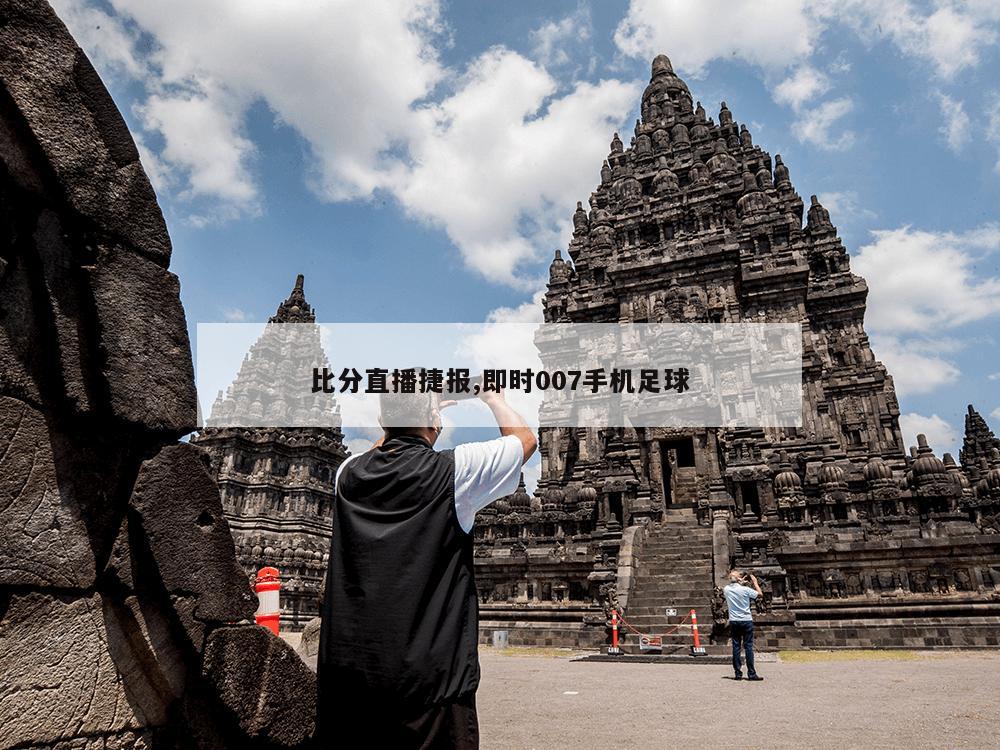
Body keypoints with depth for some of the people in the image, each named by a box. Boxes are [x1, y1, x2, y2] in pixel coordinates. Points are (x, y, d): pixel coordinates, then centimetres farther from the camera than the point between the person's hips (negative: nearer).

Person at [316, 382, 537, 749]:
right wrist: (493, 397, 19)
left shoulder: (349, 473, 0)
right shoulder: (453, 471, -13)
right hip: (427, 679, -5)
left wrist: (410, 416, 28)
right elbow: (525, 438, 4)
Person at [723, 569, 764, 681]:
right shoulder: (745, 589, -13)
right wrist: (755, 582, 13)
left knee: (736, 646, 6)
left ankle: (738, 673, 7)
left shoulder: (726, 589, -1)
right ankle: (751, 673, 2)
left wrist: (739, 583, 26)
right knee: (748, 646, 1)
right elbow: (759, 593, 1)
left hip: (733, 621, 3)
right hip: (746, 620, -3)